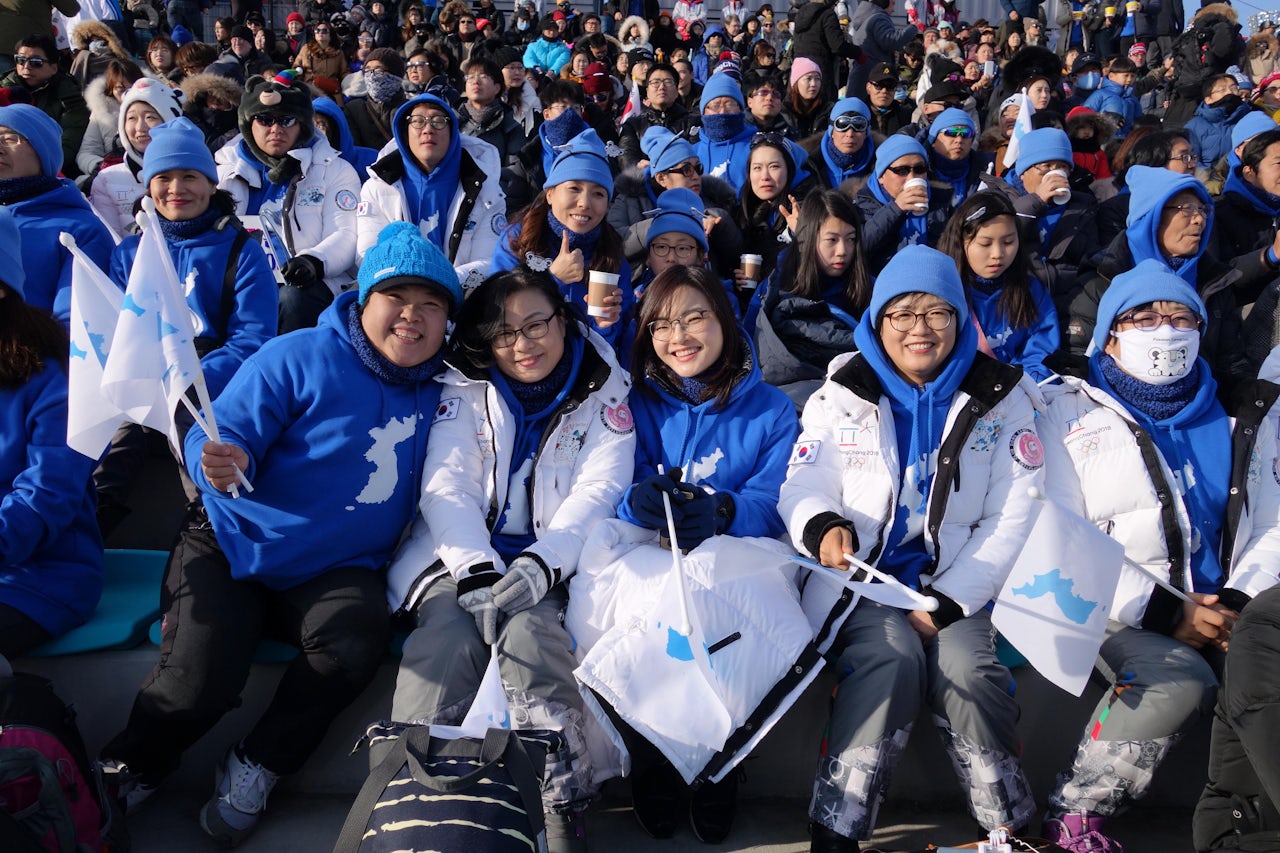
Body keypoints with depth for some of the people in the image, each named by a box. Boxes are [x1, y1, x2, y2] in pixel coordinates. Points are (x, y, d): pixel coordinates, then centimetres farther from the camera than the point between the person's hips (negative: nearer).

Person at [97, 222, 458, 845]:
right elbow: (219, 435, -12)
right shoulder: (299, 357, -8)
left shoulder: (436, 392, 4)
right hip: (235, 546, -3)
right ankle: (124, 776, 12)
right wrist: (217, 462, -33)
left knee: (358, 636, -28)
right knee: (200, 685, -22)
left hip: (337, 571, 3)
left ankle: (255, 769, -3)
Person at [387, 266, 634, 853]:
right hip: (461, 555, 1)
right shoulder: (466, 389, 11)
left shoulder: (603, 395, 9)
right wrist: (475, 569, -19)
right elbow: (446, 485, 0)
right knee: (448, 641, -31)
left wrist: (539, 564, -20)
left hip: (547, 566, -1)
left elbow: (598, 491, -2)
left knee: (529, 630, -33)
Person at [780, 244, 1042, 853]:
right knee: (893, 657, -29)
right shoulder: (843, 393, 6)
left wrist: (946, 603, -10)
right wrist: (822, 526, -25)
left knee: (967, 669, -27)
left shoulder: (999, 397, 6)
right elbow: (803, 484, 2)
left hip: (958, 583, 1)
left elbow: (1012, 517, 1)